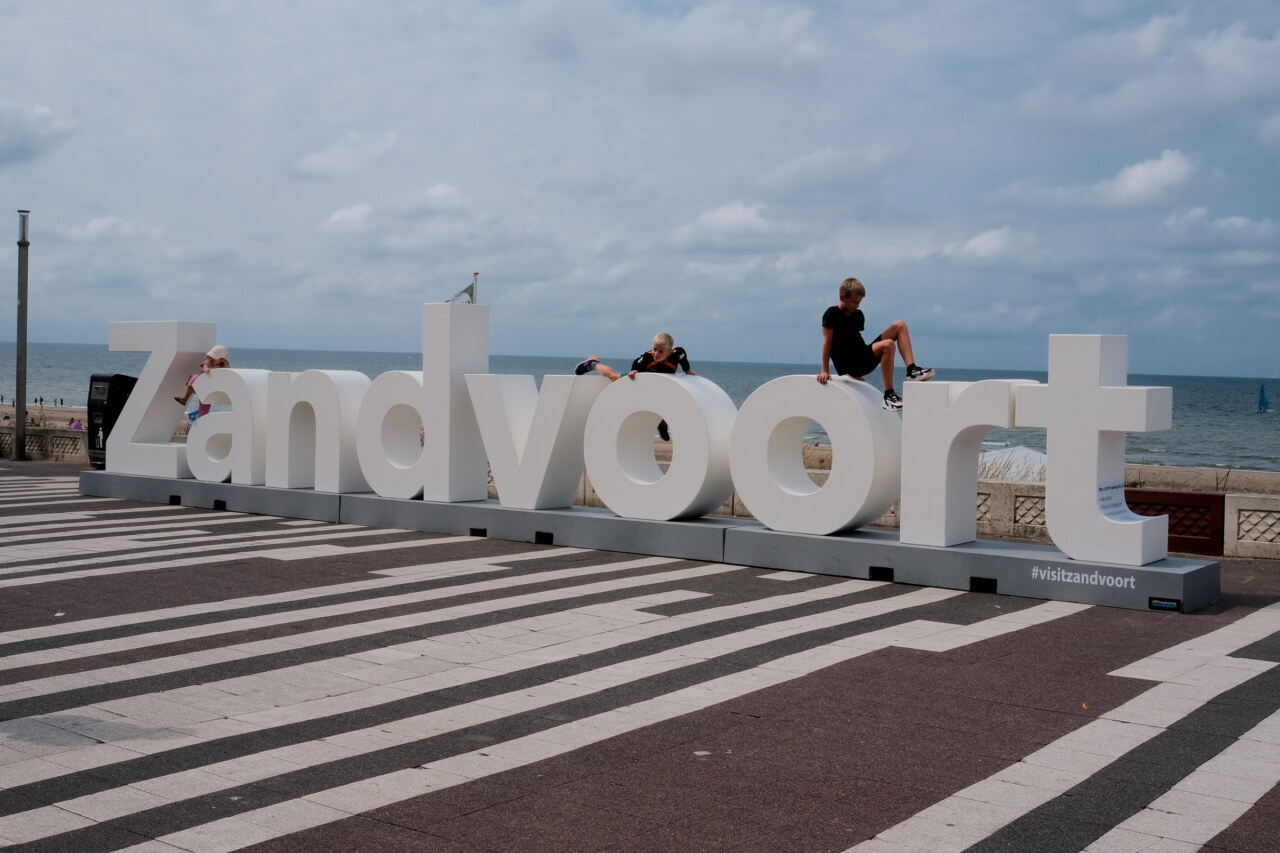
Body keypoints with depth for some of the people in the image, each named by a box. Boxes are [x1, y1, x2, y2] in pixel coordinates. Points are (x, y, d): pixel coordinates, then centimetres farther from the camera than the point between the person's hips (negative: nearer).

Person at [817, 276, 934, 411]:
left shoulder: (858, 315, 20)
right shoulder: (832, 314, -3)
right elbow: (827, 342, -8)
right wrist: (825, 371, -12)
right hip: (847, 363, -8)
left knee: (900, 326, 1)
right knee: (888, 345, -33)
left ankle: (912, 371, -11)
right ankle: (889, 395, -30)